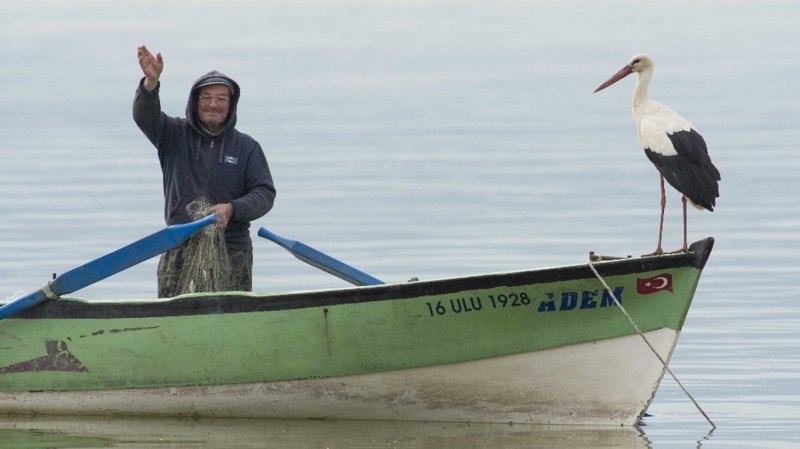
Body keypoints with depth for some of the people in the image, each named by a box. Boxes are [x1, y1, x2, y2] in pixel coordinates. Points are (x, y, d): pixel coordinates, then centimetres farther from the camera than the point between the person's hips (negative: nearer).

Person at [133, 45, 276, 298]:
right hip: (179, 251, 0)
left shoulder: (246, 147, 9)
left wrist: (232, 209, -15)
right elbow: (144, 116, -6)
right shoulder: (175, 136, 10)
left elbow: (265, 194, 4)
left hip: (232, 251, 0)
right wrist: (151, 82, -27)